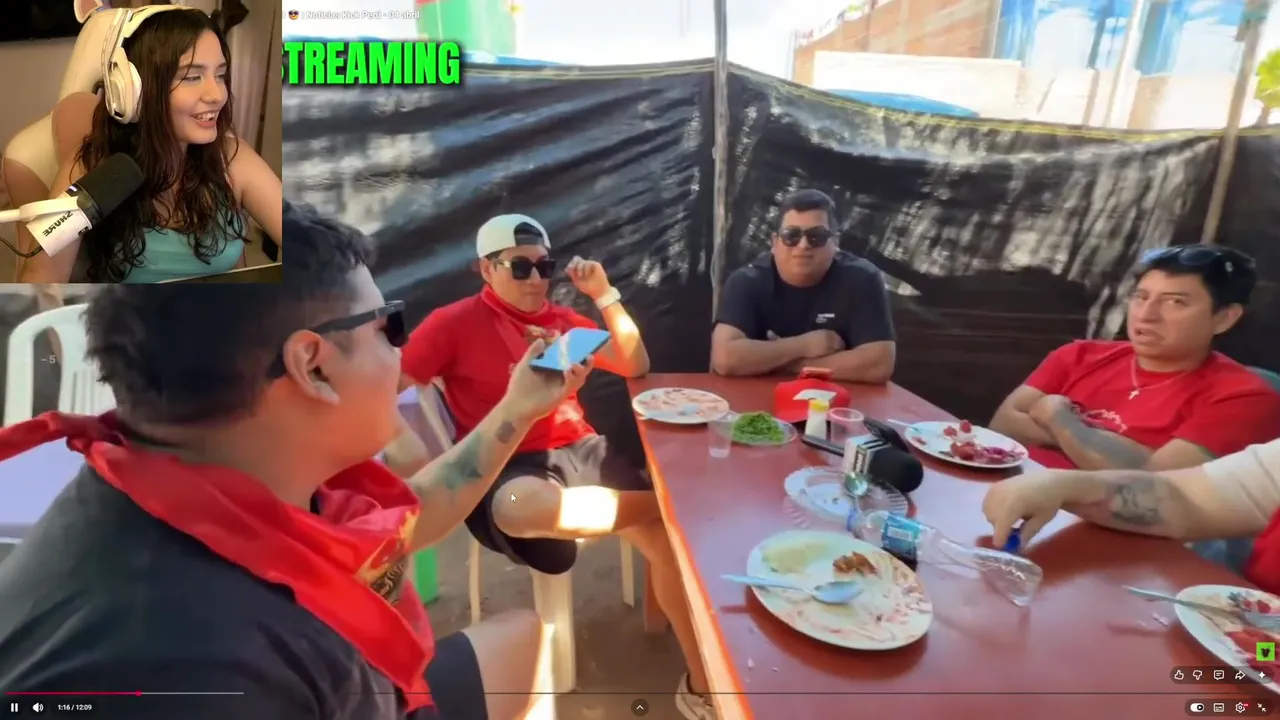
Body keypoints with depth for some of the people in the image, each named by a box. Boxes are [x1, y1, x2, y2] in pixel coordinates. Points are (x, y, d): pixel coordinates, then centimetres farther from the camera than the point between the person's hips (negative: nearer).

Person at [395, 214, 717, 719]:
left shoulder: (562, 320, 13)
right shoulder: (455, 323, -2)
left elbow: (635, 366, 9)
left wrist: (604, 295, 0)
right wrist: (412, 455, -19)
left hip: (579, 450, 5)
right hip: (507, 465, -4)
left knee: (666, 533, -17)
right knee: (524, 506, -43)